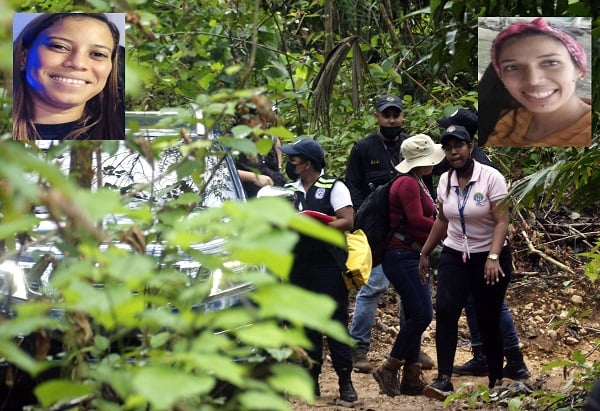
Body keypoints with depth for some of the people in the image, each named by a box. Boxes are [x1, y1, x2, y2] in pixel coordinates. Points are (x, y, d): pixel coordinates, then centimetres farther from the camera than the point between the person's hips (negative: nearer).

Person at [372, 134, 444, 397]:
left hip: (413, 257, 11)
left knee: (416, 316, 10)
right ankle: (389, 369, -4)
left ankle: (411, 378, 13)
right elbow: (416, 220, -22)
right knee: (421, 314, -13)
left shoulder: (416, 183, 18)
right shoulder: (408, 183, -14)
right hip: (402, 256, -11)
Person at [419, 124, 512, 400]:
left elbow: (502, 221, -19)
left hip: (490, 257, -4)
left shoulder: (491, 178, -14)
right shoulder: (445, 180, 2)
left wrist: (493, 258, -30)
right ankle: (444, 380, -19)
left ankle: (496, 380, 17)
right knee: (444, 310, -16)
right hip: (455, 256, 4)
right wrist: (425, 253, 18)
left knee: (488, 319, 1)